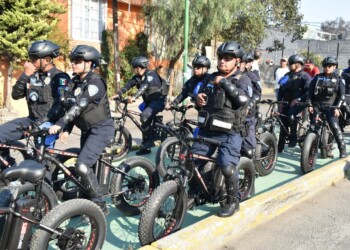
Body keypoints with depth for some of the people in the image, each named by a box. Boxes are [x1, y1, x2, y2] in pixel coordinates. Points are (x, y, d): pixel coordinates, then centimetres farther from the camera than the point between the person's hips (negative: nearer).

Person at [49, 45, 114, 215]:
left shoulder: (95, 82, -17)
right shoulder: (77, 81, 10)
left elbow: (80, 106, -27)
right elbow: (74, 107, 14)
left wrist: (59, 124, -33)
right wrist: (66, 129, 8)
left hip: (101, 129, -9)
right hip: (87, 130, 9)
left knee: (82, 166, -19)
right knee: (87, 166, 12)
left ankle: (100, 206, -7)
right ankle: (89, 201, 28)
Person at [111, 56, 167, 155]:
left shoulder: (151, 75, -20)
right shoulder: (138, 76, 4)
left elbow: (144, 86, -36)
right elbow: (129, 84, -5)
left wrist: (134, 97, -48)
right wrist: (119, 94, -19)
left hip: (158, 100, -9)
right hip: (149, 101, 9)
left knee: (144, 116, -28)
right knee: (145, 122, 7)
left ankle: (150, 140, -15)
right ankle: (145, 147, 17)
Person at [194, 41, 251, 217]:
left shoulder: (243, 80, -1)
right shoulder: (212, 78, 14)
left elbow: (242, 99, -20)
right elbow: (202, 97, 25)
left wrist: (224, 82, -16)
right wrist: (198, 98, 1)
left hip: (230, 132, -5)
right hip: (207, 130, 6)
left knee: (227, 167, -20)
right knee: (193, 163, 3)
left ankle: (233, 201, 4)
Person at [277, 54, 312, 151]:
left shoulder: (305, 76, -1)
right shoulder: (287, 75, 16)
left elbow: (309, 91, -12)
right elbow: (281, 89, 15)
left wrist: (298, 99, -23)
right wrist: (279, 102, 2)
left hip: (298, 102, -5)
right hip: (286, 103, 5)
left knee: (291, 114, -34)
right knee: (283, 125, 0)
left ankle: (293, 138, -19)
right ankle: (279, 148, 5)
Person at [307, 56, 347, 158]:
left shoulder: (338, 79, 5)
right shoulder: (317, 77, 9)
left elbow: (342, 95, 2)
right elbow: (310, 91, 8)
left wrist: (337, 108, -10)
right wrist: (310, 104, -2)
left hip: (330, 106, -2)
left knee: (334, 126, -16)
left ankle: (342, 149, -8)